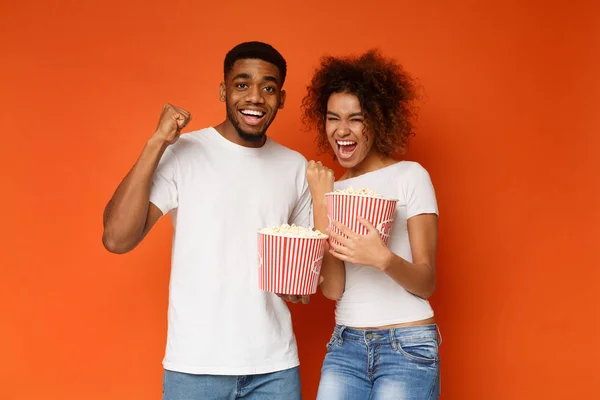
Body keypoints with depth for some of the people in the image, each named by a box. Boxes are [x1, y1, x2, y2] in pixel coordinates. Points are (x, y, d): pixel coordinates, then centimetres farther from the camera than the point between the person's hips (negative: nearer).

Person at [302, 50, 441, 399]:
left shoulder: (410, 176, -4)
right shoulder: (333, 188, 7)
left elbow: (426, 283, -7)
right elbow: (332, 289, -5)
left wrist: (383, 258, -26)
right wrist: (321, 202, -10)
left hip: (407, 346, -3)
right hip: (345, 346, 4)